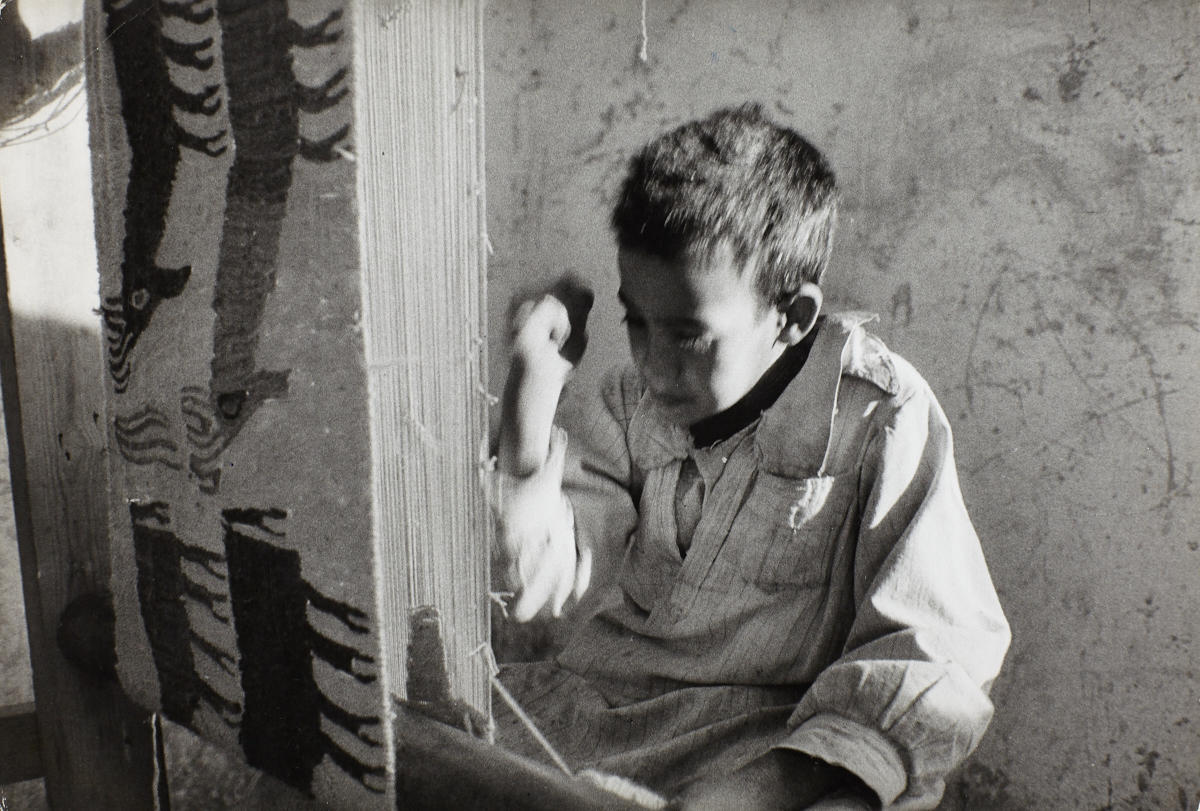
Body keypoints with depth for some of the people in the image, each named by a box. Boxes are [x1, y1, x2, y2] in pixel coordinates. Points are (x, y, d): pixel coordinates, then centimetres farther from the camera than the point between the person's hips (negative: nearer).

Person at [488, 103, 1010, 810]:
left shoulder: (883, 421, -12)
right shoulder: (635, 396, 3)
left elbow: (932, 656, -11)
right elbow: (552, 577, -2)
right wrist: (528, 411, -15)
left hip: (768, 731, -3)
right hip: (591, 692, 4)